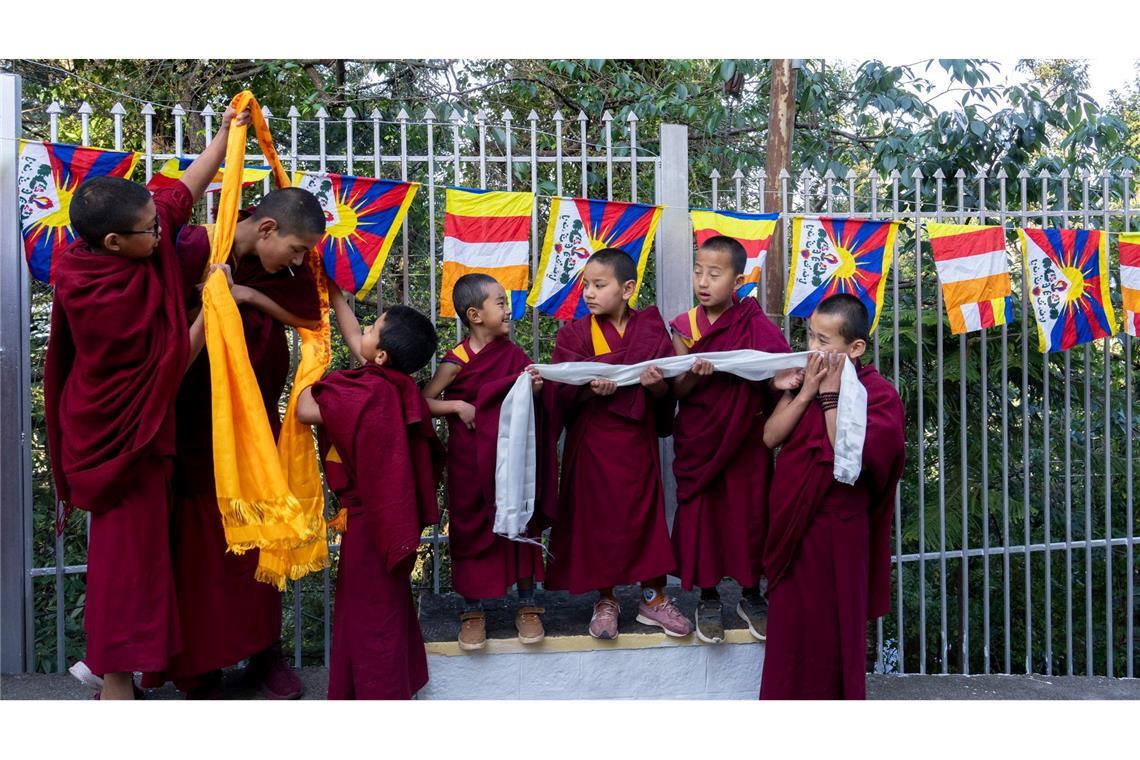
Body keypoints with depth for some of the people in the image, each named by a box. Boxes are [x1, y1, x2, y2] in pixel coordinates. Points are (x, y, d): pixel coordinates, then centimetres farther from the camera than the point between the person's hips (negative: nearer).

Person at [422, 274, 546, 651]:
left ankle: (527, 606, 21)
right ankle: (472, 610, 20)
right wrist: (458, 406, -19)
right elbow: (425, 401, -7)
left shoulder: (513, 353, 1)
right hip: (470, 462, -3)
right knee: (472, 528, 6)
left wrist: (535, 388, -9)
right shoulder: (457, 361, -10)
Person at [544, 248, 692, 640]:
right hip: (592, 442, 0)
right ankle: (605, 600, 21)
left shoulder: (651, 329, 2)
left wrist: (658, 385, -21)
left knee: (645, 514, 5)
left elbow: (669, 389, 1)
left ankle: (653, 597, 21)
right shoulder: (575, 334, 1)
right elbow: (562, 390, -7)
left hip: (638, 439, 1)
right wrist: (591, 389, -25)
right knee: (597, 516, 5)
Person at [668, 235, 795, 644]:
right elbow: (678, 390, -5)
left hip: (747, 438, -1)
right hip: (698, 439, 1)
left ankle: (751, 595, 24)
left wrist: (779, 382, -27)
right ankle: (707, 598, 21)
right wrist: (695, 375, -26)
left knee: (749, 513, 6)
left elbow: (774, 381, -4)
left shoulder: (757, 326, -5)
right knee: (699, 515, 4)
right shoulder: (685, 326, -2)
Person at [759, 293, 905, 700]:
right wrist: (806, 392, -14)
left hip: (838, 526, -5)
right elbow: (770, 436, -5)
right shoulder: (804, 377, 5)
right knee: (790, 621, 14)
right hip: (792, 520, 5)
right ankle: (791, 694, 28)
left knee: (833, 625, 7)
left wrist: (830, 395, -21)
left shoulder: (878, 393, -11)